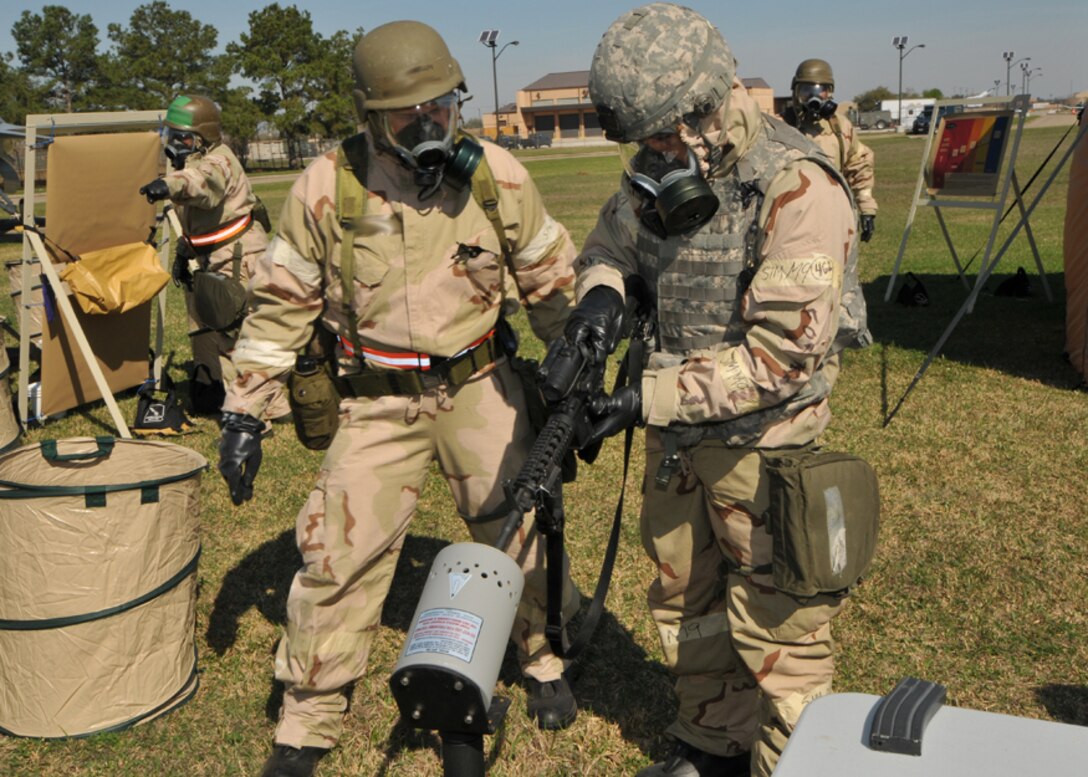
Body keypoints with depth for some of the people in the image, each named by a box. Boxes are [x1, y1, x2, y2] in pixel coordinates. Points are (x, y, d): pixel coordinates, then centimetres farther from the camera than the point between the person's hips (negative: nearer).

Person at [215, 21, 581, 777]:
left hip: (481, 385, 1)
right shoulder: (327, 187, -12)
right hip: (379, 401, -1)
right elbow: (281, 302, -4)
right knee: (339, 552, -1)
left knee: (523, 530, 9)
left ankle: (545, 661, 39)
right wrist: (244, 411, -6)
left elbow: (550, 279, 4)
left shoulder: (497, 176, -9)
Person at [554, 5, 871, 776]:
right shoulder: (654, 175, 0)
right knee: (685, 600, 21)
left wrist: (652, 398, -26)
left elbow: (784, 352, -26)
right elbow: (608, 244, 16)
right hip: (676, 433, 8)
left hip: (762, 444, -7)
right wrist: (601, 289, -9)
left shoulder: (798, 191, -22)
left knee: (775, 628, 6)